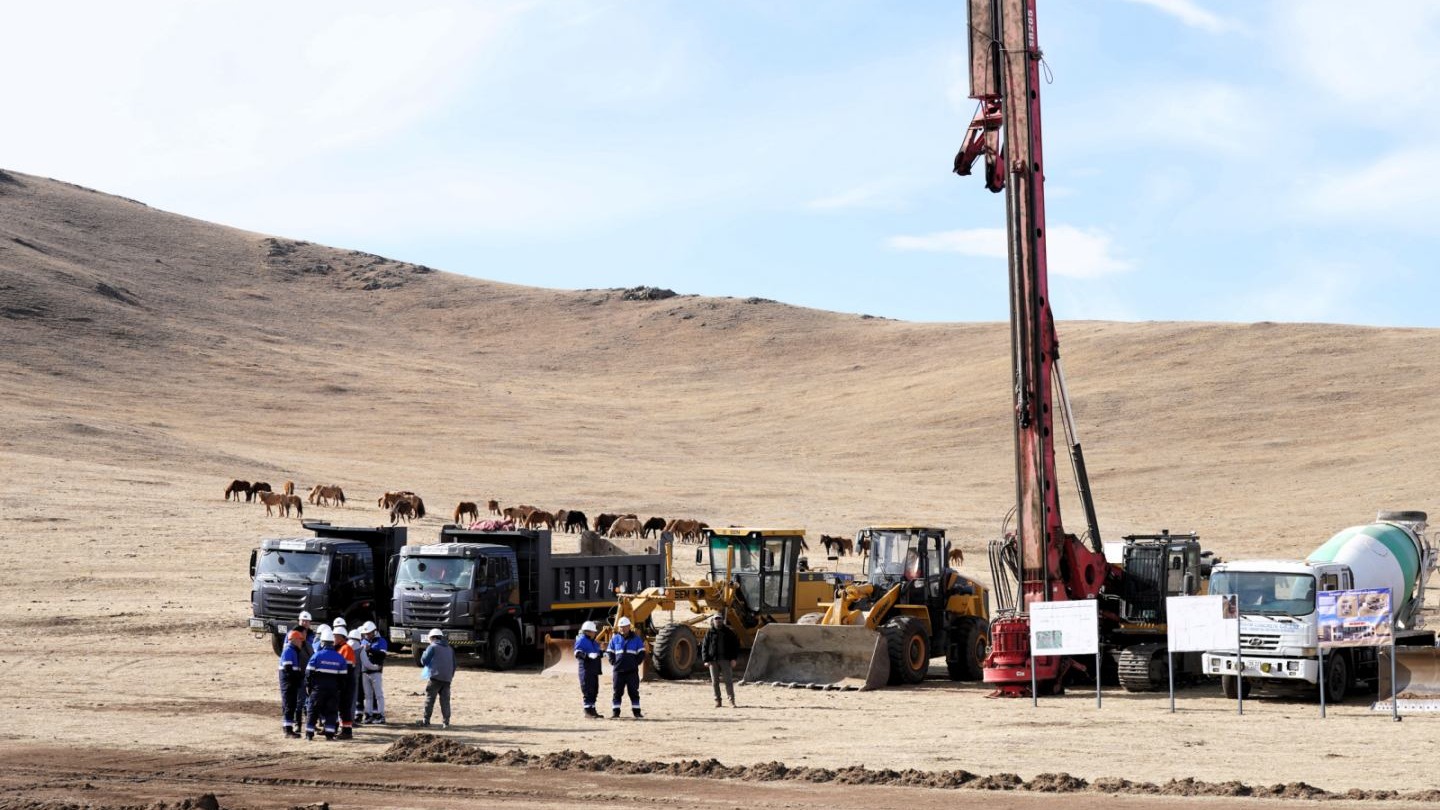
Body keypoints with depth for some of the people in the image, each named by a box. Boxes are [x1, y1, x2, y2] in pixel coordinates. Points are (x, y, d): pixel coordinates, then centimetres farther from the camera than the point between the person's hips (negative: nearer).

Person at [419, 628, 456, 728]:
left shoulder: (432, 647, -2)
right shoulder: (450, 648, 18)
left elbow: (424, 661, -2)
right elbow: (454, 664, 20)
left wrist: (423, 654, 18)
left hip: (435, 677, -5)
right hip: (447, 678, 5)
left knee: (429, 699, 1)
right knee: (445, 700, 4)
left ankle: (426, 720, 0)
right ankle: (445, 722, -2)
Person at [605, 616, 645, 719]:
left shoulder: (636, 638, 4)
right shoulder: (615, 638, 8)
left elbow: (641, 653, 6)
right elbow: (609, 652, 12)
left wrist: (636, 663, -2)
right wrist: (614, 663, 1)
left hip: (632, 671, -1)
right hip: (618, 671, 1)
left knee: (634, 692, 2)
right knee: (617, 692, 2)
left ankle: (636, 711, 8)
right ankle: (615, 712, 8)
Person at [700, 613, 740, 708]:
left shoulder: (728, 632, 6)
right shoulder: (710, 633, 5)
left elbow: (735, 645, 8)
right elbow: (704, 647, 4)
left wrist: (733, 658, -2)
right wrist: (706, 660, -6)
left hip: (725, 660, -1)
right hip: (713, 661, 1)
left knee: (728, 681, -4)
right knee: (715, 682, 3)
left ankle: (731, 701, -2)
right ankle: (717, 701, 11)